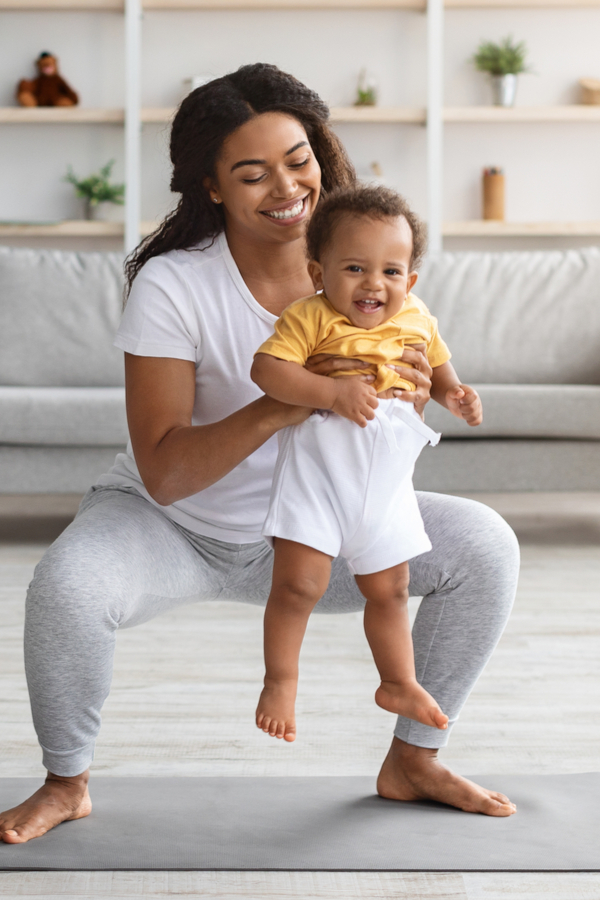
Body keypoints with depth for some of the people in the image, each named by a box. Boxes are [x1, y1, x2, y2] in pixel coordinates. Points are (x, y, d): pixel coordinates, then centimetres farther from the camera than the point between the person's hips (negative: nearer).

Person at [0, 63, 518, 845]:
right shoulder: (172, 284, -23)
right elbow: (163, 474, -28)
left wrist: (405, 404, -30)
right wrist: (282, 406, -43)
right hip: (173, 525, -4)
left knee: (486, 546, -12)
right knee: (65, 585, -34)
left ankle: (411, 762, 6)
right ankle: (66, 782, -5)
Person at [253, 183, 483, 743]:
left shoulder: (417, 320, 4)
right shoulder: (311, 318, -13)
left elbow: (437, 364, 21)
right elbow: (265, 368, -22)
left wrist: (454, 395, 0)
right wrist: (333, 392, -30)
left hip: (386, 479, 5)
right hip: (319, 468, -5)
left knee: (389, 590, 18)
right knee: (300, 585, -7)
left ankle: (399, 683, 35)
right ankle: (280, 681, 14)